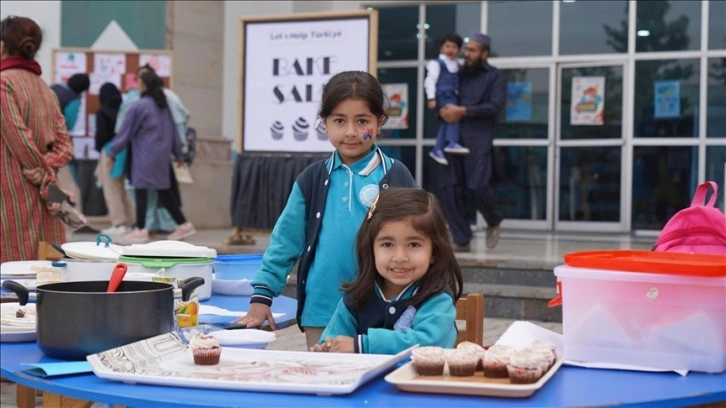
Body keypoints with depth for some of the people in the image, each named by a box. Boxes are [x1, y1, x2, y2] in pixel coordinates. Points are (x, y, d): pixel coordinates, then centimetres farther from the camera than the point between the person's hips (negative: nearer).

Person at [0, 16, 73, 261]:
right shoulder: (43, 86, 16)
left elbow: (21, 142, -15)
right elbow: (64, 142, 9)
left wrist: (49, 185, -8)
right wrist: (46, 175, -5)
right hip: (41, 199, 8)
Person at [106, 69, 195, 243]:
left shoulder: (138, 106, -11)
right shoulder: (164, 105, 9)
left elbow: (125, 132, -6)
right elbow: (173, 131, 15)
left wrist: (112, 153, 1)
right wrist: (178, 154, 23)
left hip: (145, 156, -7)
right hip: (162, 155, 7)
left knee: (141, 189, -2)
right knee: (164, 190, 14)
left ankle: (141, 229, -3)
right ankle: (183, 224, 14)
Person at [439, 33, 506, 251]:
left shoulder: (495, 76, 7)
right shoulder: (459, 74, 18)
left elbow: (494, 106, -7)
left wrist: (462, 111, -14)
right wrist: (443, 111, -6)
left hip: (479, 137, -4)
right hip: (454, 137, 4)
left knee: (478, 186, -15)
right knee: (449, 187, -4)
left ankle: (493, 222, 17)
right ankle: (461, 240, 5)